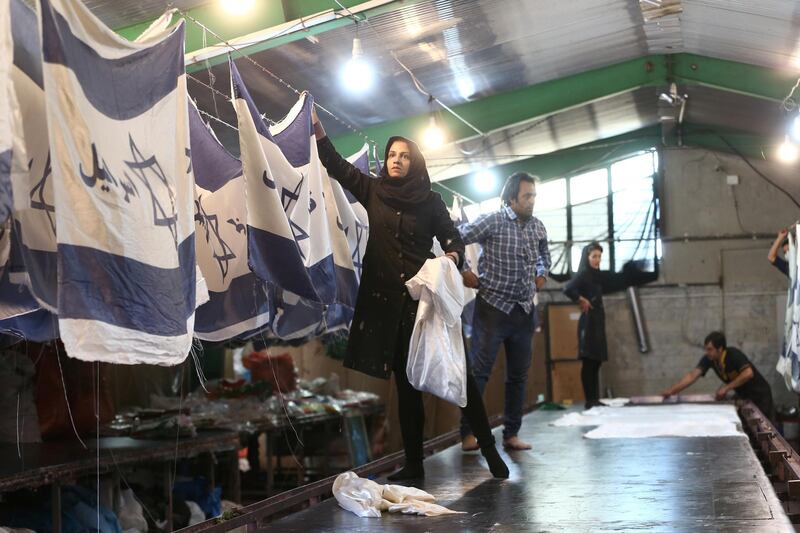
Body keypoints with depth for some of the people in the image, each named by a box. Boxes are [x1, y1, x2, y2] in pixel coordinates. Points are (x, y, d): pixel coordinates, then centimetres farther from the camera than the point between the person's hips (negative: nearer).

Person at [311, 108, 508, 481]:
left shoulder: (430, 201, 5)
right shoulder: (373, 191, 10)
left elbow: (452, 236, 4)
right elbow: (336, 165, 5)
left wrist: (454, 255, -20)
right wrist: (316, 126, -7)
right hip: (386, 299, 2)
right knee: (405, 382, 5)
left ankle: (488, 448, 4)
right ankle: (414, 464, 9)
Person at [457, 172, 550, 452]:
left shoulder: (538, 227, 7)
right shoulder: (491, 222, -11)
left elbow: (544, 253, 28)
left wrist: (541, 274, 13)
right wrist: (462, 273, -10)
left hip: (524, 310, 6)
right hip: (493, 306, -6)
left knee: (519, 375, 9)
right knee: (478, 371, -7)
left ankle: (511, 434, 17)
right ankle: (468, 434, -2)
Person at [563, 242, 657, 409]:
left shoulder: (597, 275, 15)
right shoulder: (583, 274, -10)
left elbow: (620, 280, 27)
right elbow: (568, 289, -28)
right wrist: (581, 300, -14)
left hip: (598, 322, 9)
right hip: (589, 322, -9)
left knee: (596, 362, 8)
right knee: (589, 363, -7)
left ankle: (595, 400, 11)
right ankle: (590, 401, -6)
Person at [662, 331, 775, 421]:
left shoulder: (734, 355, -28)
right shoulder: (708, 359, -11)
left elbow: (748, 373, -40)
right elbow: (692, 375, -18)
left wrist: (726, 387, -34)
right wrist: (671, 391, -29)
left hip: (759, 395, -6)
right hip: (742, 396, 6)